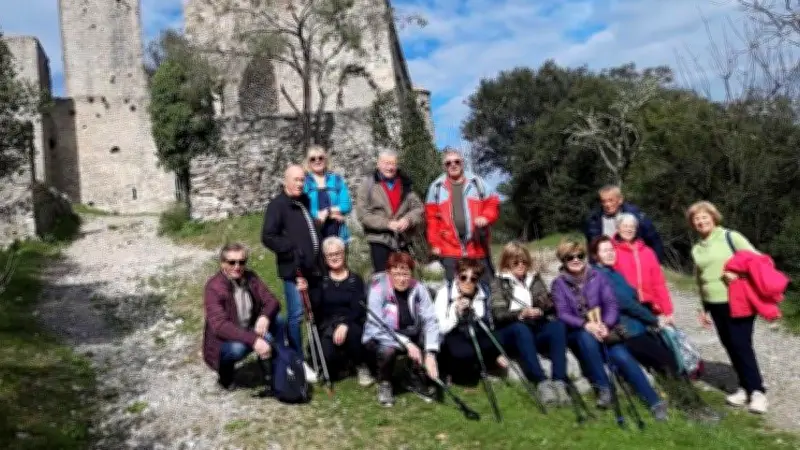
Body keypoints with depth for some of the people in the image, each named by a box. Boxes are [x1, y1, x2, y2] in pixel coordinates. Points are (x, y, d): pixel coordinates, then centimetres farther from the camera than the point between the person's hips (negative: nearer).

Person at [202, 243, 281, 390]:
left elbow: (272, 302, -6)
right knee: (238, 347, -37)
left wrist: (265, 316, -32)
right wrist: (253, 339, -44)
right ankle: (225, 373, -3)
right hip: (224, 340, -5)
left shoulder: (250, 278, -3)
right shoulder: (213, 287, -21)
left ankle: (267, 362, 2)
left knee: (276, 322, -18)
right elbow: (219, 325, -32)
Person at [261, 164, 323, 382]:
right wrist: (293, 250, -17)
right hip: (293, 268, -7)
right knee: (296, 314, -6)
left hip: (313, 266, 7)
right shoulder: (277, 205, -7)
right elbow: (268, 237, -14)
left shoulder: (305, 201, 14)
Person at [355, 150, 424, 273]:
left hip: (402, 241, 4)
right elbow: (362, 214, -9)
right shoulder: (368, 184, -2)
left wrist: (408, 219, -15)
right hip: (380, 241, -3)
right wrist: (387, 223, -16)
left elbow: (418, 207, 6)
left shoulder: (405, 184, 9)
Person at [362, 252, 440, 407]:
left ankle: (416, 380, 1)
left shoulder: (418, 289, -14)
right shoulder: (378, 289, -23)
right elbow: (377, 328, -27)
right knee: (387, 349, -36)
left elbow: (430, 320, -21)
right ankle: (384, 382, -2)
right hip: (380, 337, -3)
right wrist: (406, 344, -36)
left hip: (409, 334, 4)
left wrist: (431, 354, -34)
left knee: (433, 339, -23)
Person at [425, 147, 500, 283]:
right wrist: (435, 243, -2)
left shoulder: (477, 182, 7)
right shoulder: (436, 187, 6)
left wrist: (485, 218, -12)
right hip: (450, 251, -1)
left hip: (478, 247, 1)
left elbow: (492, 203, 9)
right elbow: (432, 217, 3)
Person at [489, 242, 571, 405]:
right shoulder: (499, 283, 10)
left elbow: (551, 305, 13)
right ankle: (543, 383, -45)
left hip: (537, 328, 3)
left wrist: (540, 311, -11)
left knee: (558, 325, -29)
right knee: (521, 328, -37)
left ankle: (559, 382, -40)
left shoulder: (535, 279, 21)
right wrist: (521, 313, -22)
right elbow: (498, 314, -4)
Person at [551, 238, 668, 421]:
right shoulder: (559, 284, 2)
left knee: (622, 356, -26)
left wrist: (605, 325, -23)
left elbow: (612, 304, -3)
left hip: (601, 330, 1)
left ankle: (655, 401, -26)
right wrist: (586, 325, -28)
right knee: (587, 337, -37)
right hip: (576, 333, -1)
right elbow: (563, 314, -9)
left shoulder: (597, 277, 6)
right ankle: (603, 387, -27)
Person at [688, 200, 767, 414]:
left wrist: (738, 273, -20)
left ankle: (757, 391, 2)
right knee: (729, 345, 8)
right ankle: (745, 387, 19)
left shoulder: (730, 237, -4)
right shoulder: (697, 249, 12)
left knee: (741, 344, -8)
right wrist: (704, 308, 19)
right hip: (715, 304, 6)